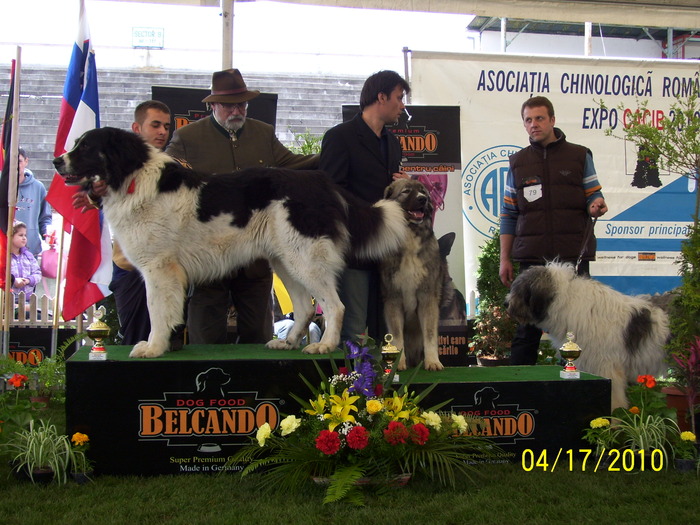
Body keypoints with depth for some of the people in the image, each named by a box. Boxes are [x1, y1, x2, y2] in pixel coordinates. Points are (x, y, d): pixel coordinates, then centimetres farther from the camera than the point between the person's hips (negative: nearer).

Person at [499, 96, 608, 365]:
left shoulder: (579, 156, 8)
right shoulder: (518, 162, 13)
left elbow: (593, 195, 8)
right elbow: (508, 214, 12)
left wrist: (596, 206, -18)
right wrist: (505, 259, 7)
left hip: (573, 254, -1)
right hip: (533, 257, 1)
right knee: (528, 326, 3)